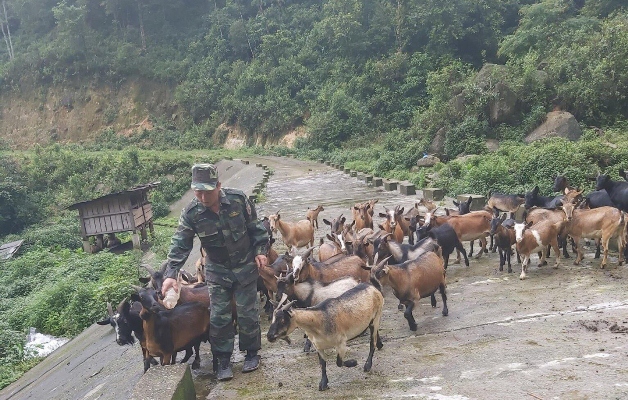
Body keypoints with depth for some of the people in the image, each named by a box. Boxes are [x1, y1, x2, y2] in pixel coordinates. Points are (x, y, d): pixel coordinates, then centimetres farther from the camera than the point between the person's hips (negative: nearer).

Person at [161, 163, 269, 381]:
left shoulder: (238, 199, -18)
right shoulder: (191, 213, -17)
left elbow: (256, 228, -4)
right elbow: (179, 245, -16)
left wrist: (260, 251, -5)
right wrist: (170, 274, -23)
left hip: (245, 266, -1)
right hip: (217, 271, 1)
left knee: (248, 312, 6)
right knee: (219, 316, 1)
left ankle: (251, 352, 27)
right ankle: (223, 359, 17)